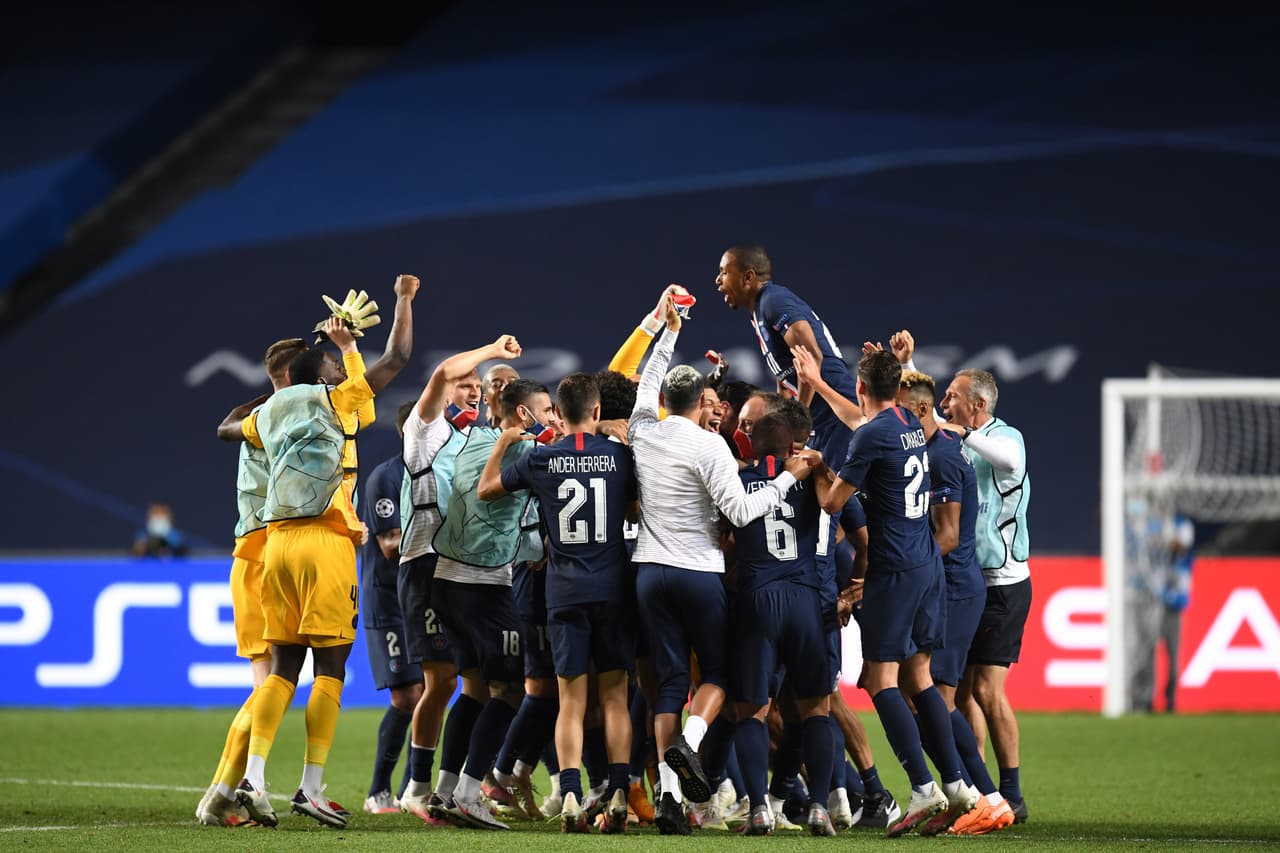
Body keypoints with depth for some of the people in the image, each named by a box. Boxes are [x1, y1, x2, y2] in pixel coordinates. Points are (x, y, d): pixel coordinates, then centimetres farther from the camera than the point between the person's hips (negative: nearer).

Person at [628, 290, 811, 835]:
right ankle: (689, 741, -16)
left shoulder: (644, 433, 5)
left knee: (670, 679, 4)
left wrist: (669, 333, 34)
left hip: (651, 571, 4)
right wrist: (788, 478, -7)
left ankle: (668, 791, -6)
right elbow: (740, 511, -14)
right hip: (699, 573, -4)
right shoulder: (708, 446, -10)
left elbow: (646, 387, 26)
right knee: (718, 670, 12)